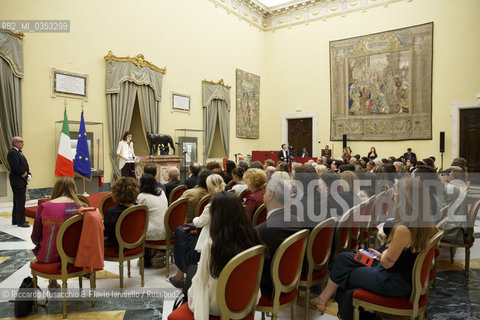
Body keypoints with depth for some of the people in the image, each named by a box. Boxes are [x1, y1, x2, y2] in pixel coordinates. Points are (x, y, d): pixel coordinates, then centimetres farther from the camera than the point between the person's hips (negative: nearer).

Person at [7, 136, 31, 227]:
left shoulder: (19, 152, 17)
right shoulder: (12, 153, -14)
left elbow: (25, 165, 17)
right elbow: (17, 167, -21)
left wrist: (29, 174, 2)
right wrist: (26, 176, -15)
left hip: (22, 181, 10)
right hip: (17, 181, -10)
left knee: (18, 201, 15)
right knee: (20, 201, -7)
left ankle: (15, 220, 24)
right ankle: (21, 222, -3)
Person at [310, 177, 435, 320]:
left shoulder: (403, 229, -30)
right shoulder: (424, 223, -2)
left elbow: (387, 263, -20)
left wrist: (383, 255, 0)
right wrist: (382, 254, 6)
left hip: (395, 283, -9)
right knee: (343, 258, 11)